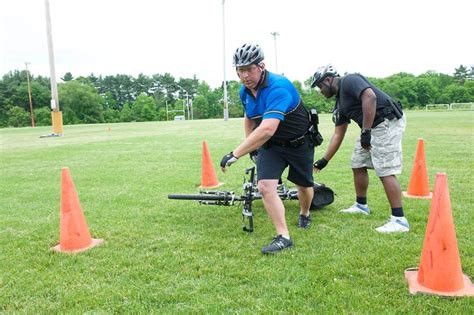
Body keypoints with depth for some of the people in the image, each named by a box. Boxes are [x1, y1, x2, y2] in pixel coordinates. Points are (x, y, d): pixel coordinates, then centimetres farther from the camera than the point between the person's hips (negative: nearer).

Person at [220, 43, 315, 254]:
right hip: (270, 146, 5)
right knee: (265, 186, -16)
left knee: (304, 185, 14)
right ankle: (283, 237, -7)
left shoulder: (278, 87, -32)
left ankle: (304, 214, 47)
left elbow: (267, 129, -44)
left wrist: (235, 154, -45)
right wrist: (250, 146, 9)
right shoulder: (245, 91, -6)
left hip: (299, 143, -4)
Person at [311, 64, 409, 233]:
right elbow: (338, 134, 20)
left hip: (388, 122, -10)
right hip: (372, 128, 10)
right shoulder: (340, 102, 18)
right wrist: (324, 160, 21)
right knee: (358, 164, 16)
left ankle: (399, 220, -7)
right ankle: (361, 206, 32)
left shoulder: (349, 81, -9)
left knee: (386, 171, -12)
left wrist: (365, 131, -27)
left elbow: (370, 97, -28)